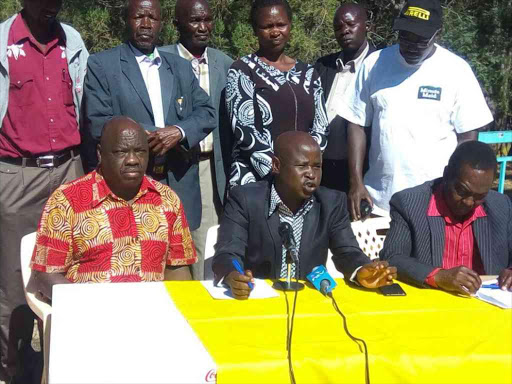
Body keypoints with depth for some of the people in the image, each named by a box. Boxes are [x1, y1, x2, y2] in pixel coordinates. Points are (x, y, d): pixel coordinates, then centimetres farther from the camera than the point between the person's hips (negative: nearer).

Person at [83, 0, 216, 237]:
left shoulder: (181, 67, 15)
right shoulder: (101, 64, 1)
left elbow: (206, 113, 8)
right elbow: (98, 124, -9)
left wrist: (179, 131, -13)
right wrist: (153, 135, -12)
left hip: (179, 186, 4)